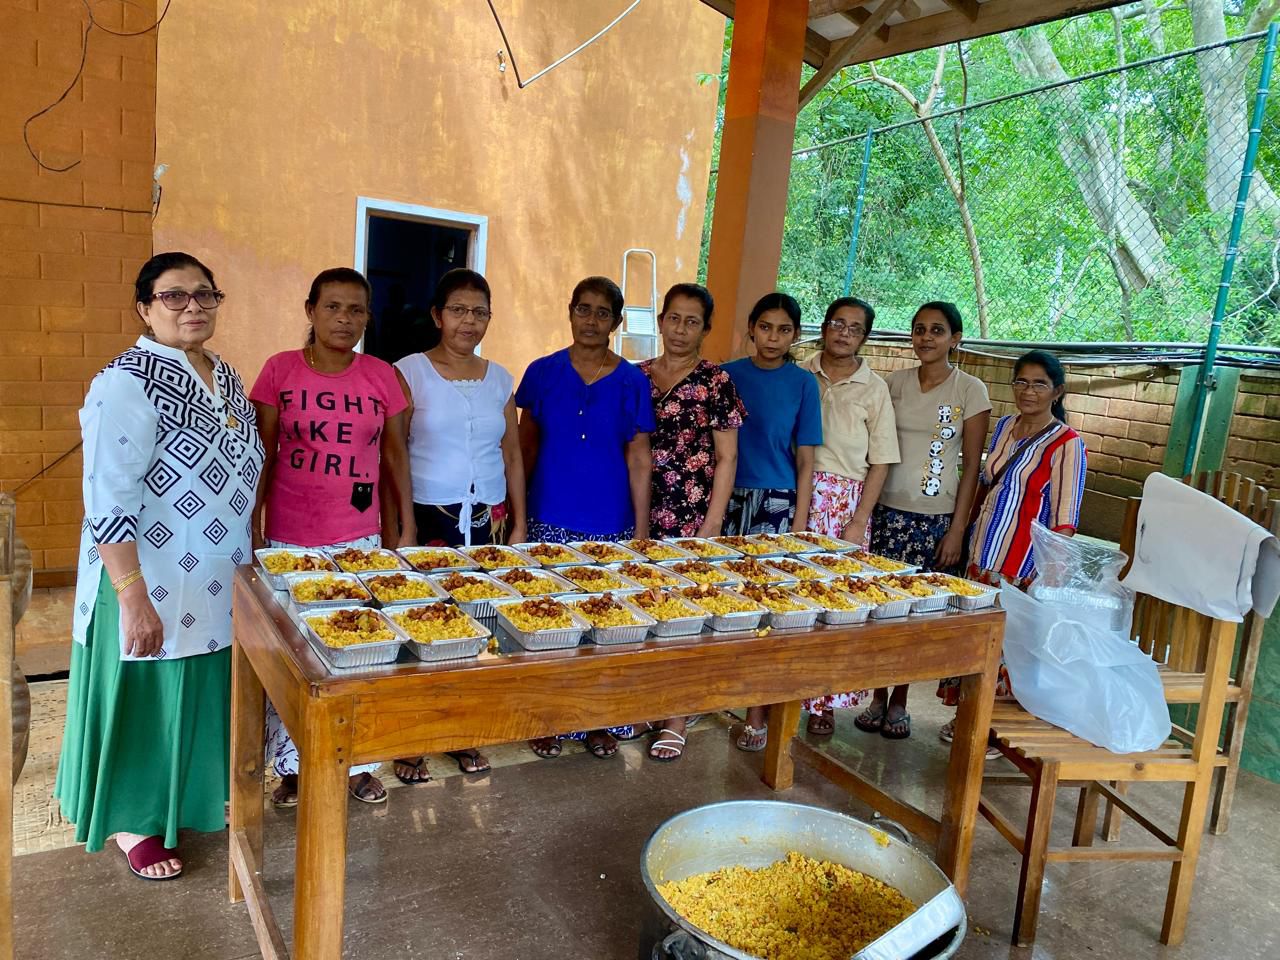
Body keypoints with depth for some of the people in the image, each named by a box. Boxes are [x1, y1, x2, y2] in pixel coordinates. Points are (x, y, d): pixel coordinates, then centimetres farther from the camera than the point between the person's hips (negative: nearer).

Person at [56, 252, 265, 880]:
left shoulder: (225, 376, 6)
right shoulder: (126, 383, -18)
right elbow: (108, 506, -21)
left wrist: (247, 562, 16)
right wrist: (134, 598, -23)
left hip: (219, 585, 7)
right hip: (152, 588, -7)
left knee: (206, 693, 20)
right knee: (145, 699, 10)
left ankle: (195, 795, 42)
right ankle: (133, 821, 31)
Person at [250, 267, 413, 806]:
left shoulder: (382, 376, 1)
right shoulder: (280, 371, -2)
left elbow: (396, 455, 5)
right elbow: (263, 456, 0)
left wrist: (408, 530, 4)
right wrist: (253, 528, -2)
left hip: (359, 538, 1)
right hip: (289, 539, -1)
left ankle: (359, 762, 25)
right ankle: (291, 766, 28)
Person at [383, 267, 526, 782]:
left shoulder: (499, 379, 9)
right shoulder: (409, 373, -3)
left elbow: (512, 456, 13)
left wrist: (519, 524, 9)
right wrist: (393, 532, -10)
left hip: (486, 519, 4)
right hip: (426, 517, -3)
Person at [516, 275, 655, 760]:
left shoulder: (632, 382, 1)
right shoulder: (543, 372, 3)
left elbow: (639, 458, 1)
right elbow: (526, 447, 8)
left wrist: (641, 528, -1)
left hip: (611, 525, 0)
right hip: (550, 521, 0)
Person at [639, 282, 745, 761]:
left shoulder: (715, 382, -2)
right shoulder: (637, 376, 9)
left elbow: (727, 458, -3)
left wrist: (712, 524, -8)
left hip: (690, 515, -4)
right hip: (637, 512, 4)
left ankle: (676, 718, 14)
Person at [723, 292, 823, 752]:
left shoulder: (802, 383, 1)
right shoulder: (728, 375, 5)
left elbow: (805, 458, 0)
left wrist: (799, 521, -4)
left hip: (777, 504, -2)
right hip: (729, 498, 2)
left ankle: (757, 712, 13)